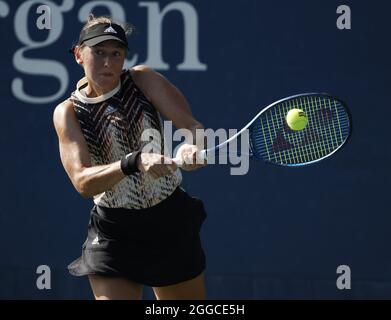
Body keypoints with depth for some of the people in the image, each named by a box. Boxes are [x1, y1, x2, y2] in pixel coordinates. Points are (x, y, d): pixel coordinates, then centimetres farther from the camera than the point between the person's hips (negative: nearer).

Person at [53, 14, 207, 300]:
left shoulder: (142, 79, -3)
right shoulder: (68, 113, -7)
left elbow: (192, 126, -10)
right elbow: (82, 182, -21)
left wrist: (193, 146, -35)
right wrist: (134, 163, -38)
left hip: (172, 221, 2)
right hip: (114, 232, -2)